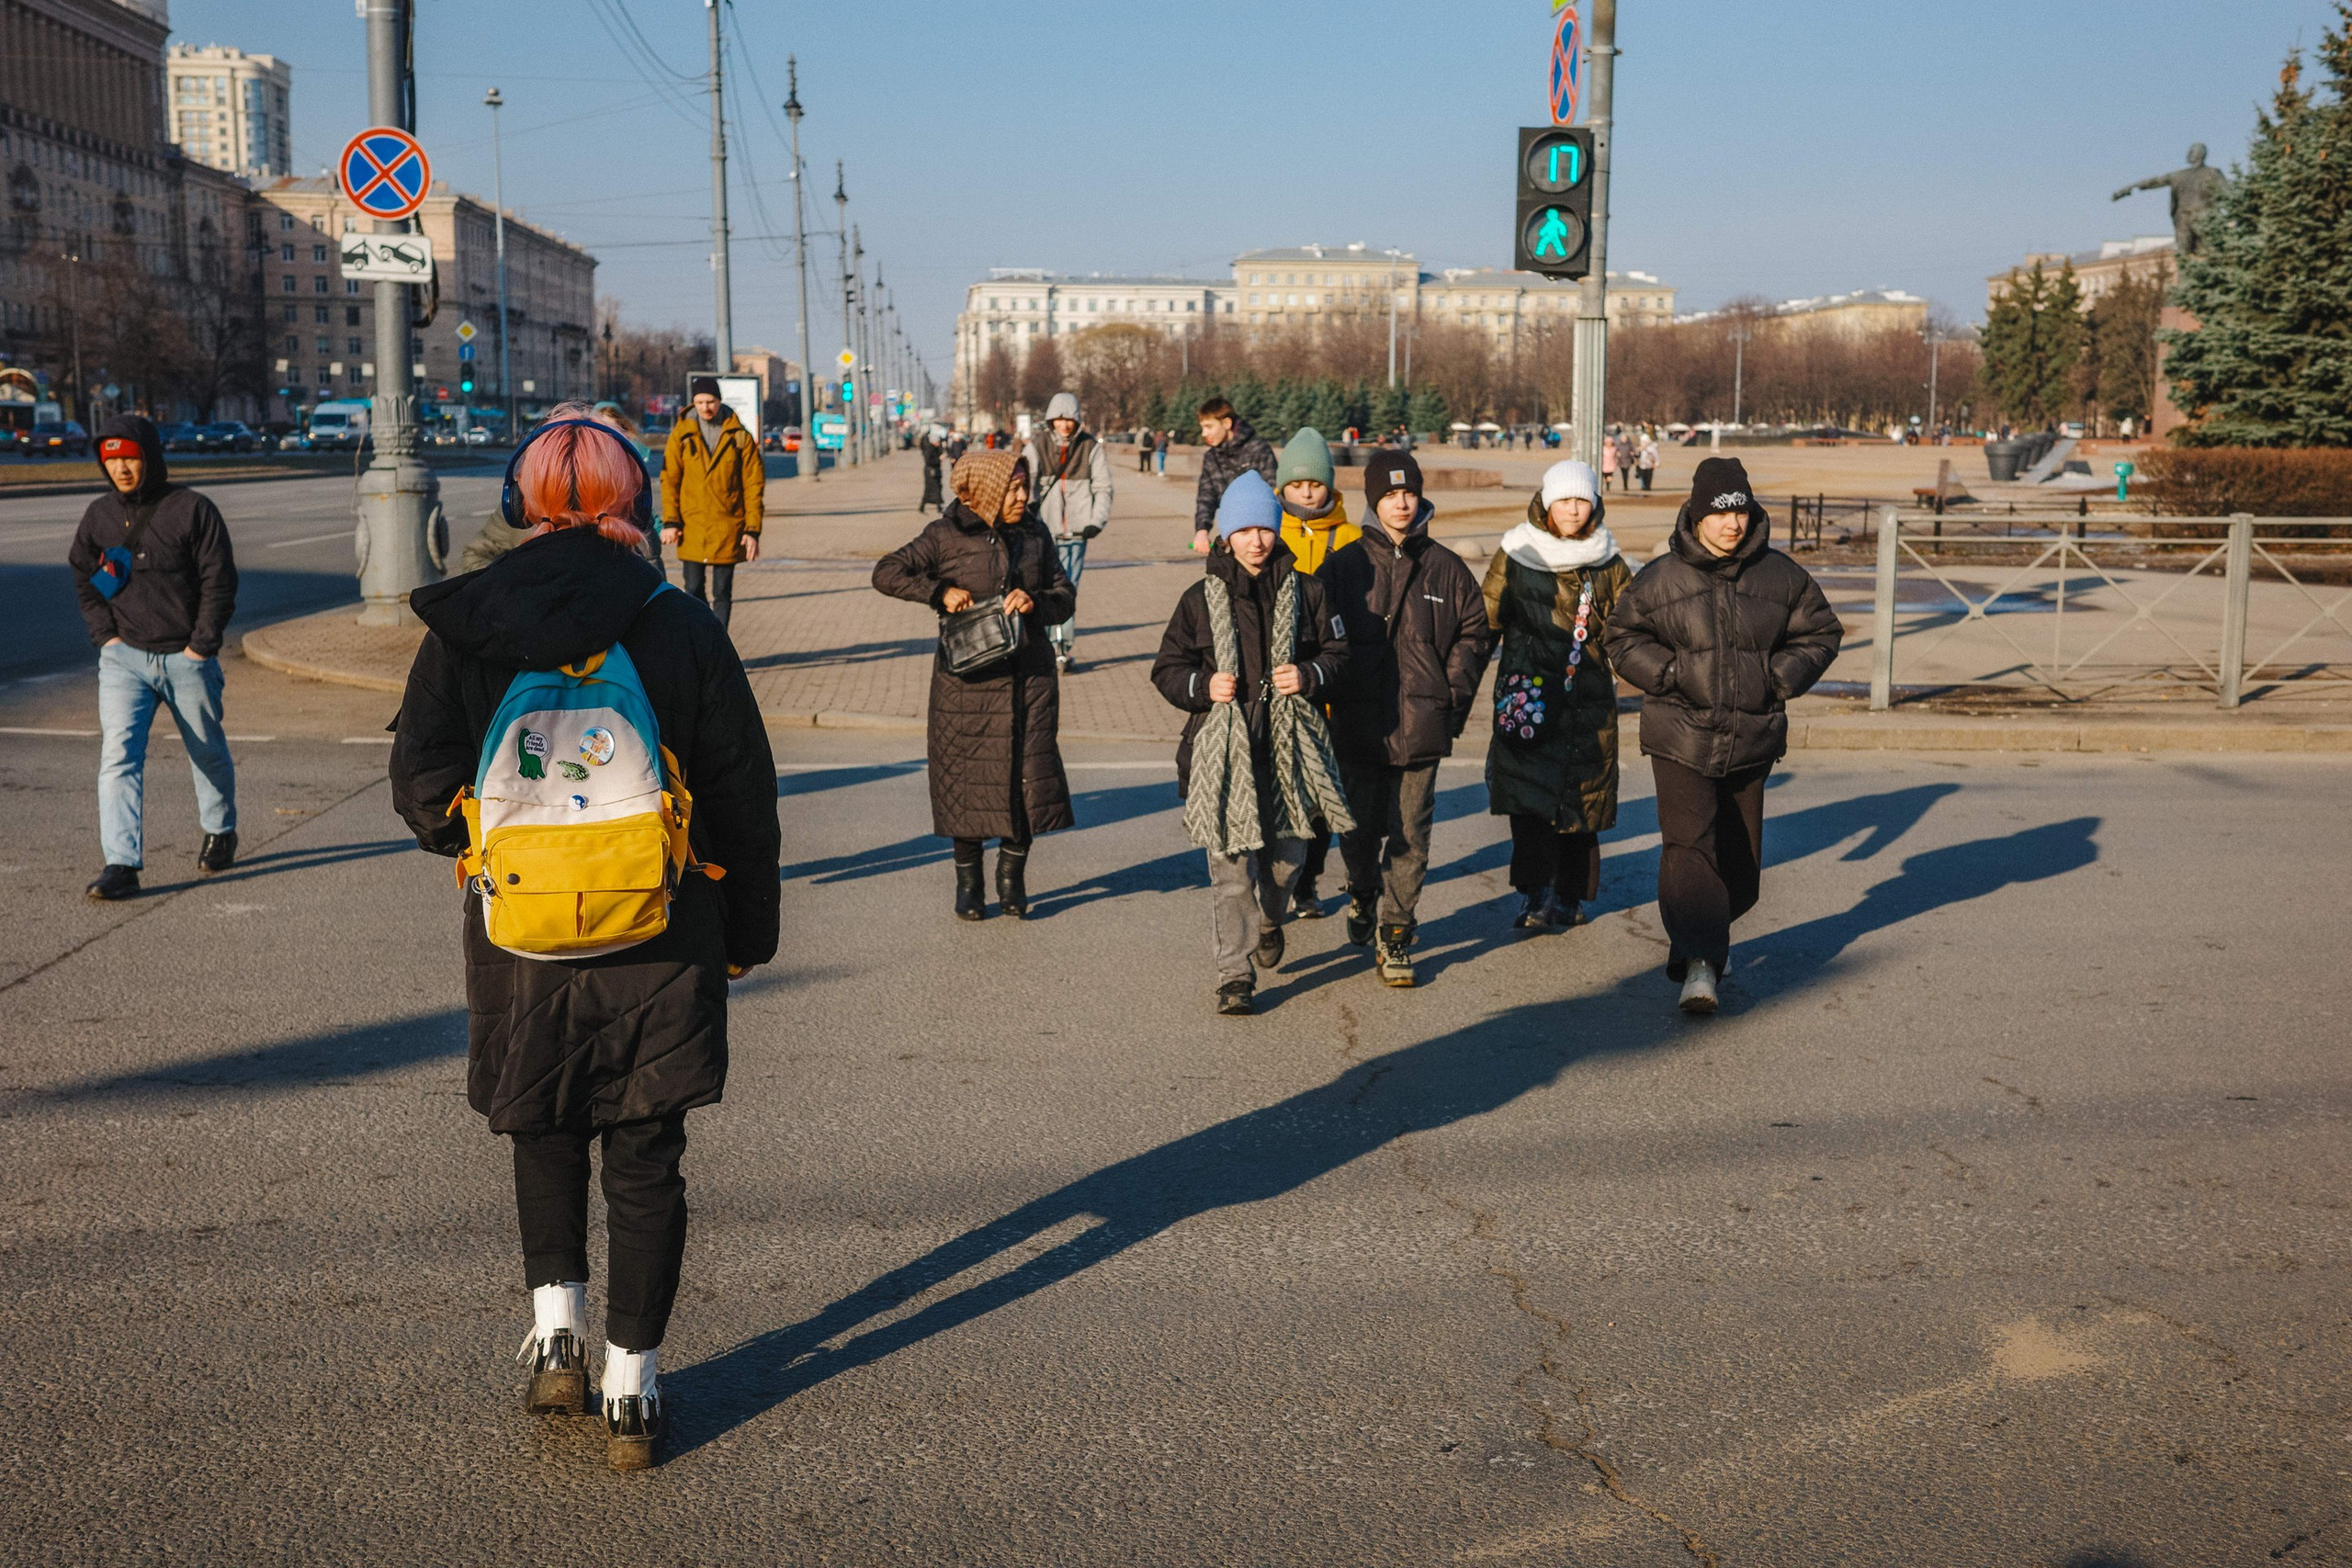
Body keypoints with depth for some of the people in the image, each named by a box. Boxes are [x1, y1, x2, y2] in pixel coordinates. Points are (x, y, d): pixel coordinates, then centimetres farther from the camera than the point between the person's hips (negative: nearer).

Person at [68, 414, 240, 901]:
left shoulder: (192, 509, -7)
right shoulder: (98, 516, 6)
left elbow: (219, 582, -7)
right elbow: (84, 580, 17)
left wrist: (199, 647, -11)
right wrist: (106, 636, 3)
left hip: (187, 659, -2)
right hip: (124, 658, 2)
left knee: (208, 752, 14)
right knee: (119, 755, -13)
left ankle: (220, 832, 39)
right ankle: (120, 866, -16)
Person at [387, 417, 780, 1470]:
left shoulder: (462, 630, -3)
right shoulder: (682, 629, -4)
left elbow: (422, 788, -5)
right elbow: (743, 794, -1)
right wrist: (746, 931, 9)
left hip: (521, 939, 1)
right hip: (662, 940, -1)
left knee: (544, 1134, 24)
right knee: (645, 1160, 9)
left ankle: (555, 1327, 15)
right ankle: (632, 1391, 13)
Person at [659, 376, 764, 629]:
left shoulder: (739, 436, 1)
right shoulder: (682, 434, 3)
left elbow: (753, 485, 1)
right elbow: (669, 480, 4)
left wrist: (753, 530, -4)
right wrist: (670, 521, -7)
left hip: (727, 528, -1)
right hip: (692, 527, 1)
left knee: (722, 593, 3)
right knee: (693, 590, 4)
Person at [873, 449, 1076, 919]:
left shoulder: (1035, 535, 8)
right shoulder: (947, 536, -3)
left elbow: (1065, 597, 10)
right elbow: (887, 572, -6)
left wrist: (1035, 601, -11)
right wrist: (939, 592, -17)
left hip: (1028, 677, 3)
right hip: (968, 680, -3)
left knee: (1029, 773, 0)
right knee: (969, 776, 3)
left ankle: (1012, 874, 20)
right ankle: (968, 882, 20)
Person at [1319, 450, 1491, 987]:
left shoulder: (1445, 568, 5)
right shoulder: (1343, 566, 1)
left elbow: (1473, 632, 10)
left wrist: (1452, 696, 1)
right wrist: (1332, 691, -3)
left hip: (1422, 725, 0)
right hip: (1359, 724, 0)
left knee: (1410, 835, 1)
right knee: (1360, 829, 10)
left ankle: (1396, 934, 11)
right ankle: (1362, 893, 41)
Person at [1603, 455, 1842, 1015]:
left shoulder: (1781, 576, 3)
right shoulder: (1661, 577, -3)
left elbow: (1820, 632, 13)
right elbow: (1624, 637, 5)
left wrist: (1781, 675, -5)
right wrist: (1668, 673, -12)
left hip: (1751, 739, 3)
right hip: (1681, 739, -3)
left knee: (1739, 853, 13)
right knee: (1689, 844, -17)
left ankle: (1710, 936, 38)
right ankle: (1698, 963, -20)